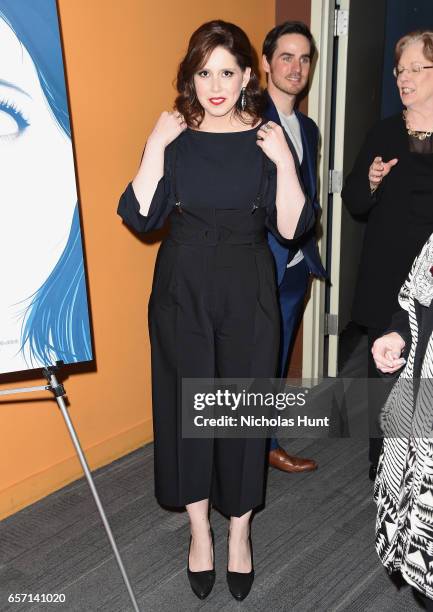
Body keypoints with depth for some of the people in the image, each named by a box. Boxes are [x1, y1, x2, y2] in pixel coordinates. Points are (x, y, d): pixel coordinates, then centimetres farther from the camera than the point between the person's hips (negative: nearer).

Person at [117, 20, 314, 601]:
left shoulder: (268, 140, 0)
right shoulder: (174, 138, 1)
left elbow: (291, 228, -7)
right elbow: (140, 217, -10)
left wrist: (283, 161, -17)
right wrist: (155, 148, -16)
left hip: (248, 291, 0)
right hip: (182, 289, 1)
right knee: (188, 405, 8)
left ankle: (239, 533, 28)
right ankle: (199, 529, 29)